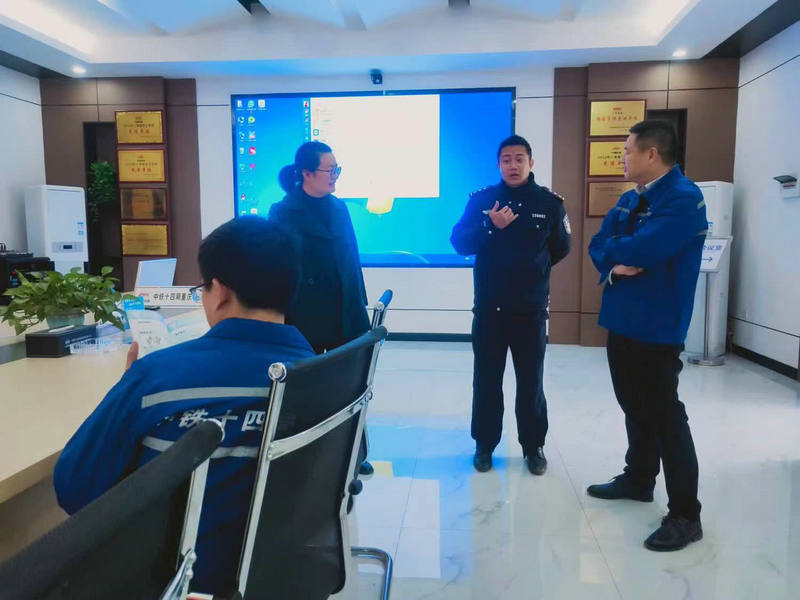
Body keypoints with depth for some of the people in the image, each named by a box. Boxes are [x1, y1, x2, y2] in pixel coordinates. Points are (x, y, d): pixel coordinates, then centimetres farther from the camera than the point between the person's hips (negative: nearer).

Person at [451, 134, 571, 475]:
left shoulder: (549, 203, 0)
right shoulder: (481, 199, 2)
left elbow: (560, 248, 12)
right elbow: (459, 243, -6)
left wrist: (532, 267, 8)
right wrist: (490, 225, -20)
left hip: (531, 310, 0)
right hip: (488, 309, 1)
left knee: (530, 383, 9)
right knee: (486, 381, 8)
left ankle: (534, 447, 23)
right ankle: (484, 445, 22)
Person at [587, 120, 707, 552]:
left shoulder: (683, 198, -16)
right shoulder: (630, 199, 13)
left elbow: (640, 250, -27)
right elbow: (599, 246, 9)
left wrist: (614, 249, -5)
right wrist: (613, 266, -13)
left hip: (655, 327, -9)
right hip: (622, 320, 9)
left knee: (665, 415, -2)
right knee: (634, 406, 19)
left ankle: (685, 515, 9)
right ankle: (638, 478, 36)